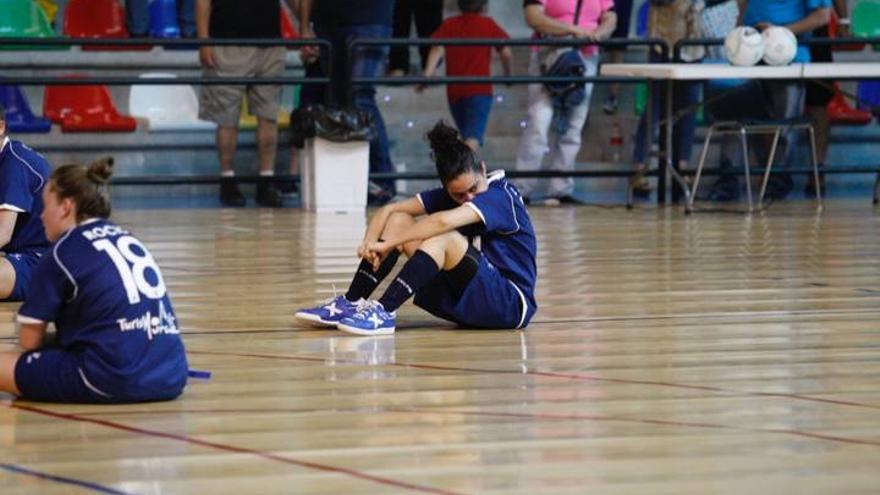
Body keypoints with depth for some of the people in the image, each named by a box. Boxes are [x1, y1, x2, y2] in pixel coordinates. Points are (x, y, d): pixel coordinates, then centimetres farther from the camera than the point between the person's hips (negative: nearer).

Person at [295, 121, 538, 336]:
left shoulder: (501, 197, -17)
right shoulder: (446, 196, 5)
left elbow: (443, 221, -34)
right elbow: (390, 209, -1)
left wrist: (386, 244, -31)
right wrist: (370, 242, -21)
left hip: (512, 304, -7)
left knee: (444, 238, -31)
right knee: (398, 221, -3)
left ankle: (384, 312, -34)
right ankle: (350, 303, -9)